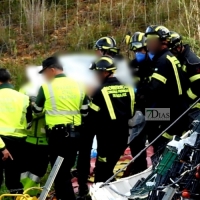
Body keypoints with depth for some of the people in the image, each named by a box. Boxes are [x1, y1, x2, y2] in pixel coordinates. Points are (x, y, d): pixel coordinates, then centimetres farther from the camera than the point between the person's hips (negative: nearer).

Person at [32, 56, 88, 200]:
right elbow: (85, 111, 13)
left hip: (58, 134, -6)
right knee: (66, 169, 16)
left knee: (60, 172, -1)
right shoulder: (77, 85, 8)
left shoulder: (47, 87, -8)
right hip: (75, 133, 6)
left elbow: (37, 110, 5)